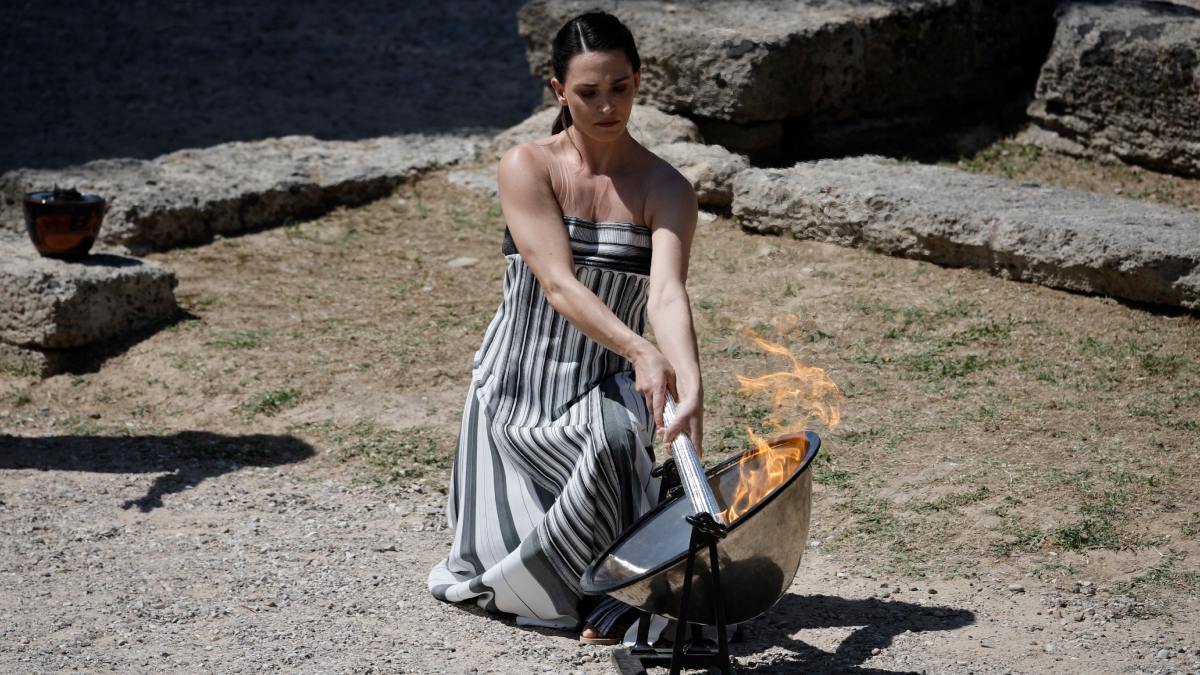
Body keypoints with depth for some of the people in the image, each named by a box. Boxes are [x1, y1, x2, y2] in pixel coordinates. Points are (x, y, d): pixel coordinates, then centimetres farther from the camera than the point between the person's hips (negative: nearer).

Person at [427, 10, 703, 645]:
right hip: (516, 383, 0)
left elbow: (668, 293, -20)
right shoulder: (527, 167, -9)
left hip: (604, 386, 0)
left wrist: (689, 382, -40)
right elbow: (558, 284, -19)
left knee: (615, 437, -35)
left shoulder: (665, 189, -5)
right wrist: (641, 352, -35)